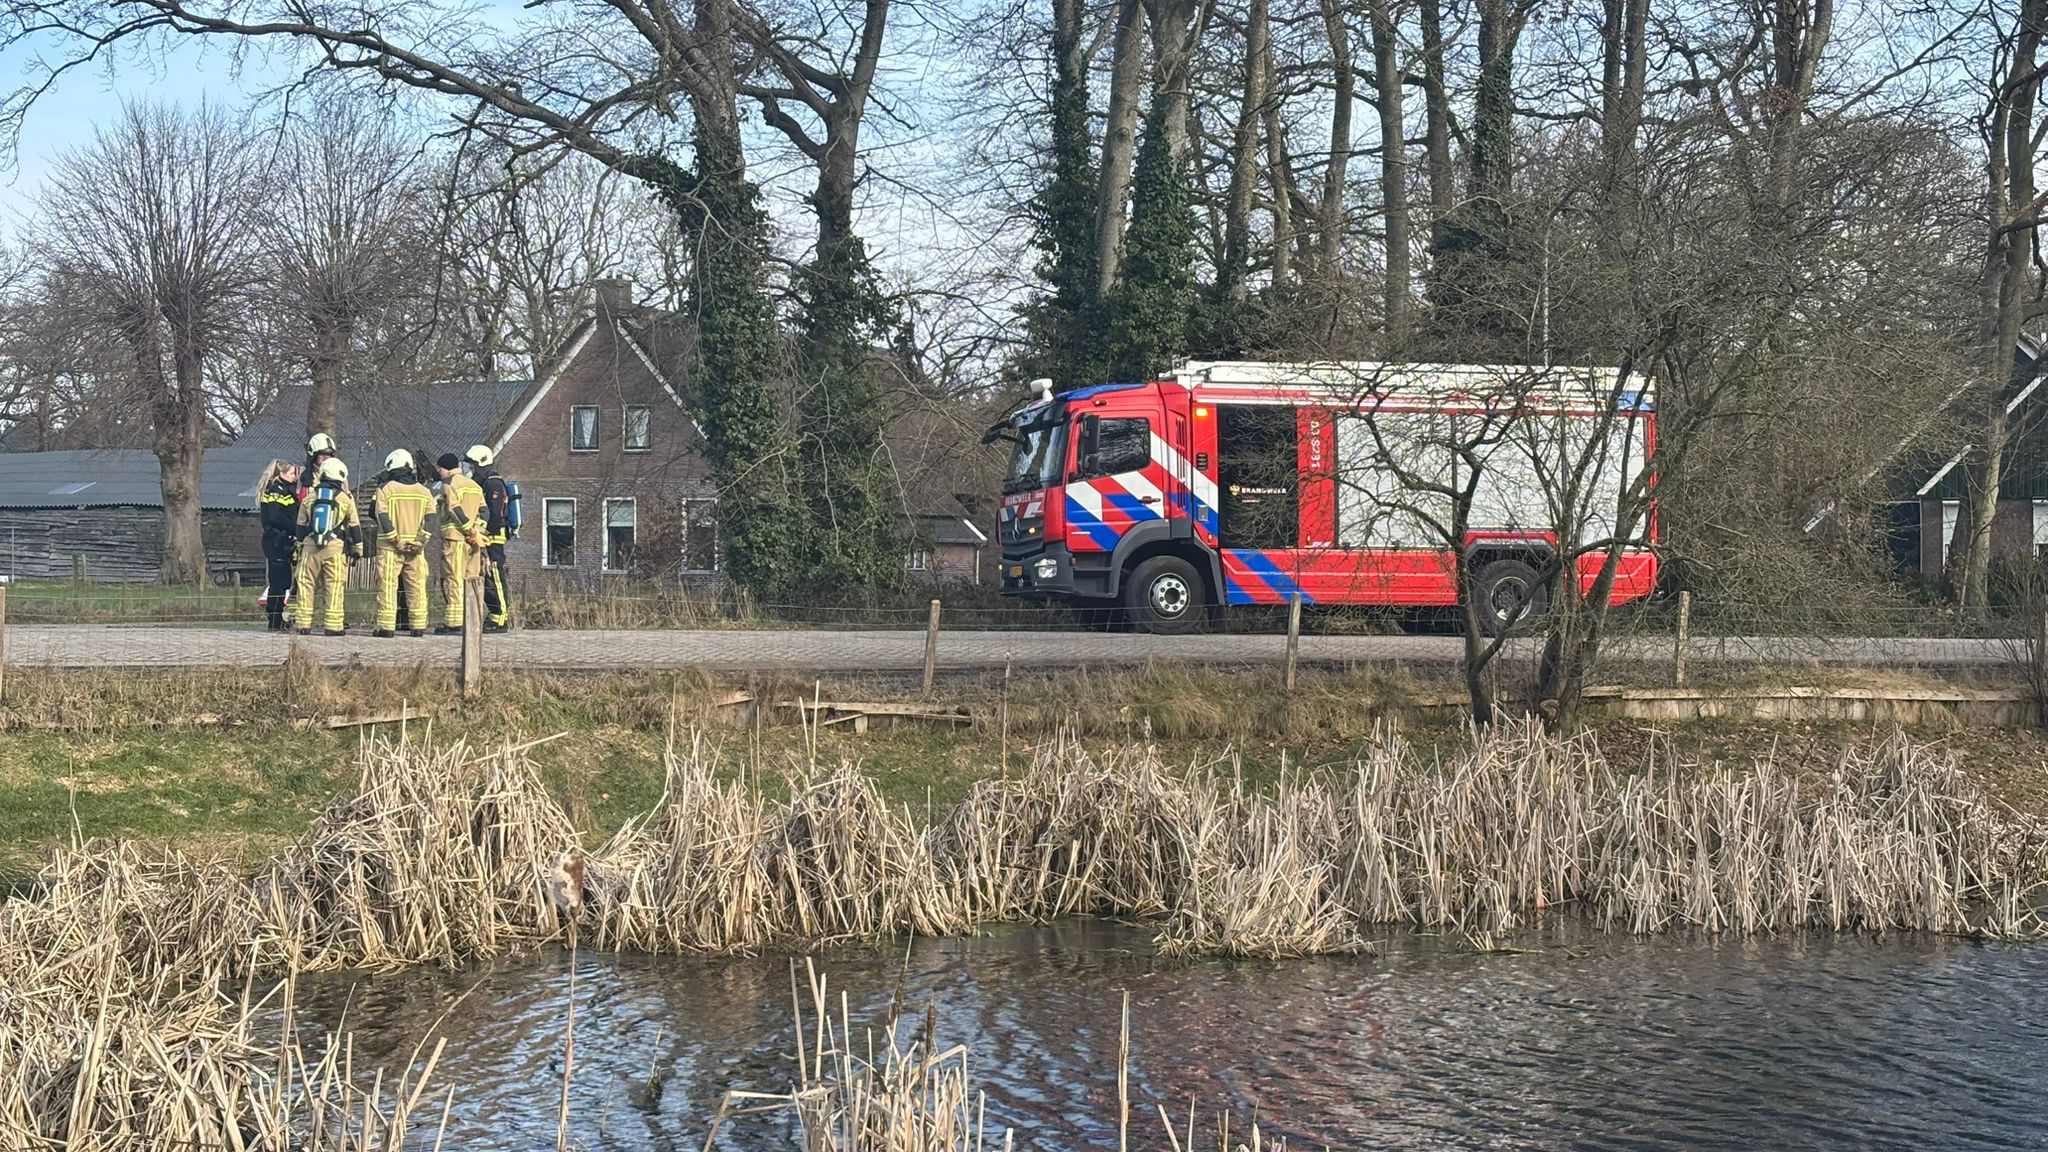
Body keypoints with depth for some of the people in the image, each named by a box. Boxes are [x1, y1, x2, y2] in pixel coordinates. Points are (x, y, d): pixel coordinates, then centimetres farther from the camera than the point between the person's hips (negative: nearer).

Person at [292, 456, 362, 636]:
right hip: (336, 547, -2)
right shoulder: (346, 499, 2)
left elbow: (301, 526, 16)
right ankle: (333, 625, -3)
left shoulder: (308, 499, 10)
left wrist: (300, 547, 27)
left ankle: (303, 624, 6)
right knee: (335, 587, -1)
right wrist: (358, 549, 16)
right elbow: (355, 527, 7)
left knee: (306, 585, 7)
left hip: (310, 546, 2)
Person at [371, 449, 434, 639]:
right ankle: (418, 626, 8)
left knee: (387, 586, -1)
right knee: (416, 587, 8)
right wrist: (421, 540, -5)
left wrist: (396, 540, -11)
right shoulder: (423, 491, 9)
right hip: (416, 547, 3)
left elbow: (382, 517, -12)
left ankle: (386, 627, -5)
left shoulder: (385, 489, -2)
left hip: (390, 546, -3)